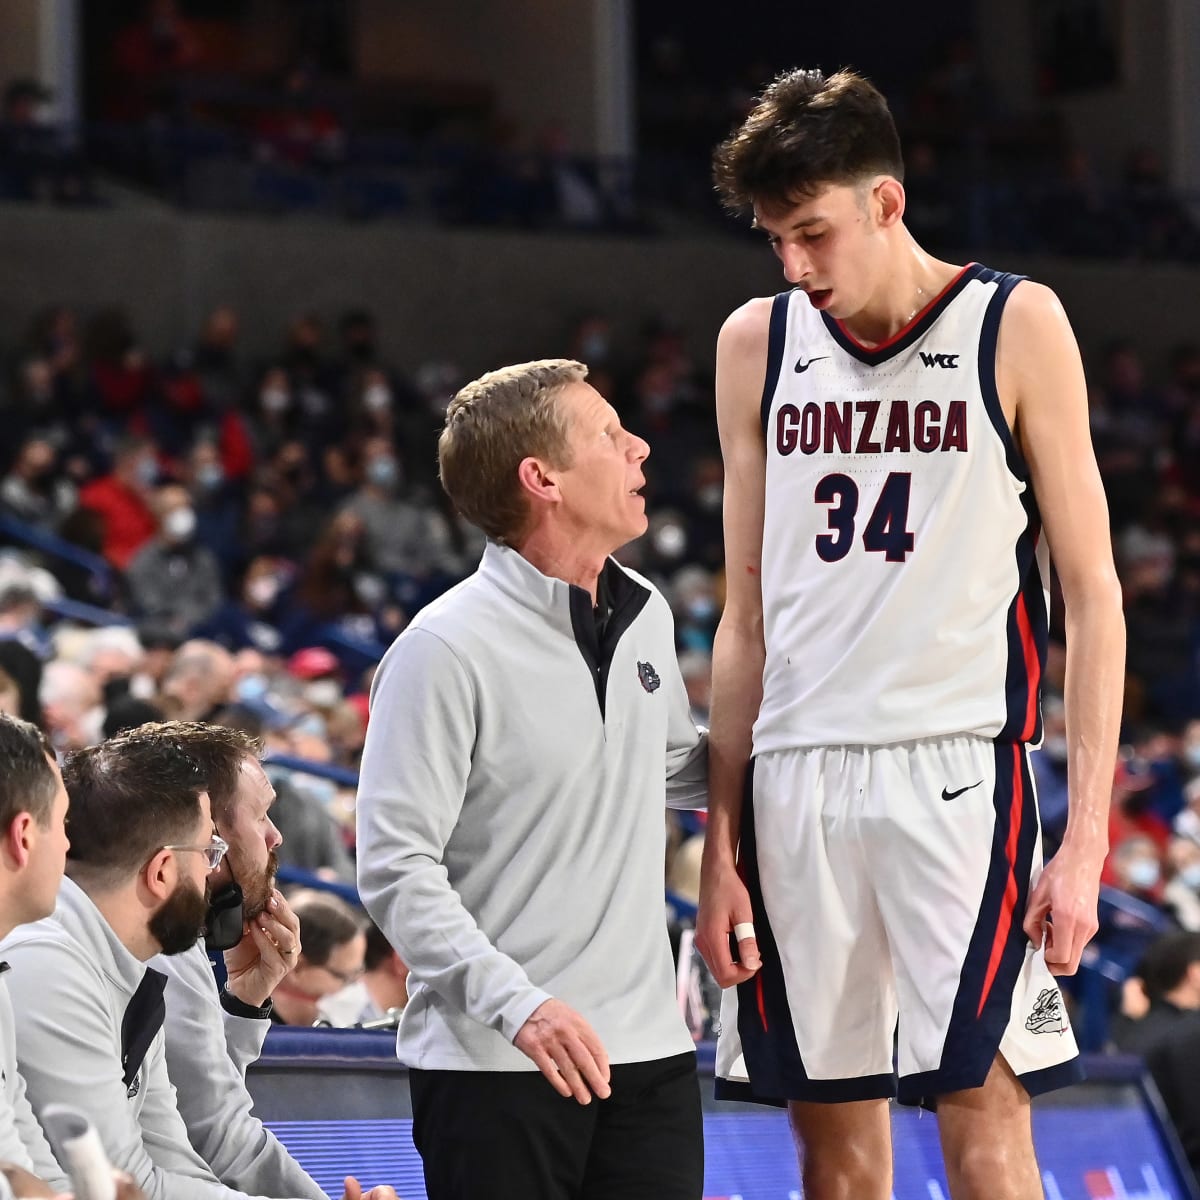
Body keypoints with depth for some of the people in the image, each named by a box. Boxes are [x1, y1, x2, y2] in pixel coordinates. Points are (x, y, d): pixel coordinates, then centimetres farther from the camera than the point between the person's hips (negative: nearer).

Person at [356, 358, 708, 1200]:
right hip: (492, 1064, -6)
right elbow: (395, 868, -15)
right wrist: (516, 1004, -25)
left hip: (648, 1049, 6)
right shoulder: (448, 650, -11)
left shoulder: (645, 615, 11)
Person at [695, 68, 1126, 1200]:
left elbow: (1092, 596, -1)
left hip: (957, 767, -4)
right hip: (793, 776, 4)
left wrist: (1085, 840, -8)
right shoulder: (757, 344, 12)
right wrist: (719, 843, 9)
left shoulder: (1016, 325, 0)